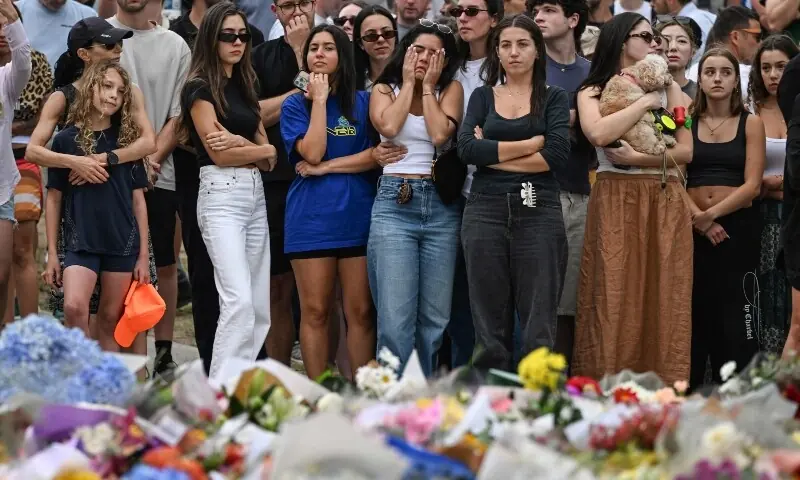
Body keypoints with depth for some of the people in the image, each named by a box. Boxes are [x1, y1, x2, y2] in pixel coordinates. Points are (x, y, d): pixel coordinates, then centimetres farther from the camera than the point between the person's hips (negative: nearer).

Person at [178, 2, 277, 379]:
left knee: (260, 311, 3)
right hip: (221, 196, -8)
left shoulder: (244, 86, 18)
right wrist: (263, 150, 4)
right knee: (239, 303, -20)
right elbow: (220, 154, -11)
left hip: (255, 196, 8)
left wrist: (240, 142, -9)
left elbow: (269, 158, 11)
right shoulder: (200, 88, -3)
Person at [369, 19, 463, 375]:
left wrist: (429, 85, 0)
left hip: (441, 205, 1)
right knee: (396, 317, -10)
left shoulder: (451, 89, 9)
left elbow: (440, 134, -9)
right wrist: (408, 83, 0)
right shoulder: (384, 89, 10)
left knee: (435, 316, 3)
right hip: (394, 203, -1)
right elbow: (389, 126, -12)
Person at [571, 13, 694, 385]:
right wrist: (645, 103, -7)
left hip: (666, 204, 3)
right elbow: (598, 134, -16)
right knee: (615, 300, -7)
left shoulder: (669, 89, 13)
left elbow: (686, 150, 4)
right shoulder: (593, 92, 6)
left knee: (664, 301, -2)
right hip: (616, 202, -2)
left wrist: (638, 159, -9)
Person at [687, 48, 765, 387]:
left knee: (736, 316, -4)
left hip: (738, 228, -1)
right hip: (693, 229, 1)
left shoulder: (751, 124, 5)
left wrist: (712, 214, -13)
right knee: (694, 314, 2)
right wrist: (698, 218, -14)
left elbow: (752, 185, -4)